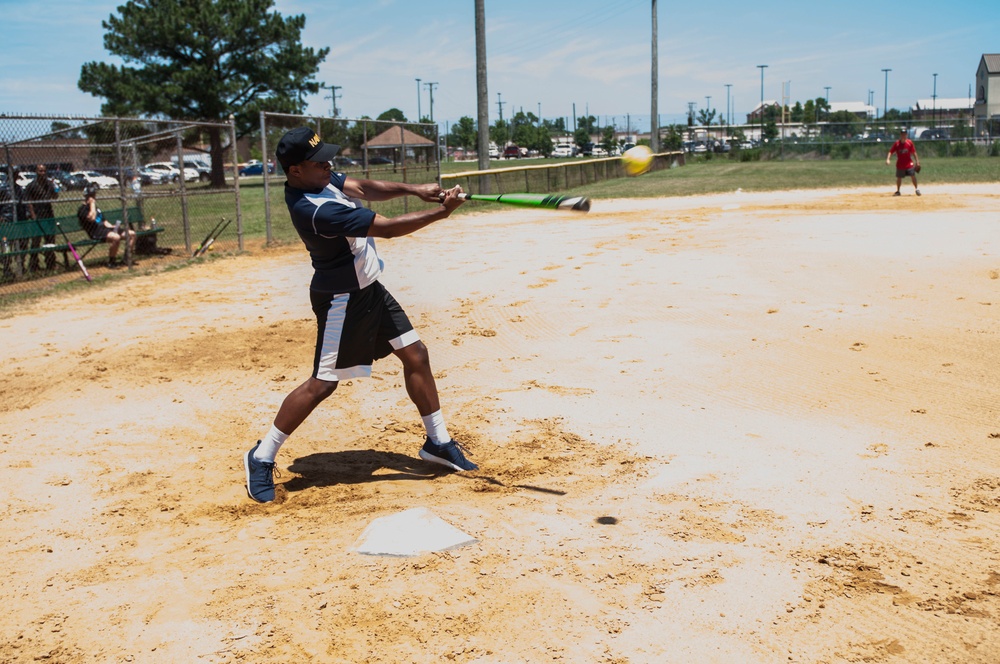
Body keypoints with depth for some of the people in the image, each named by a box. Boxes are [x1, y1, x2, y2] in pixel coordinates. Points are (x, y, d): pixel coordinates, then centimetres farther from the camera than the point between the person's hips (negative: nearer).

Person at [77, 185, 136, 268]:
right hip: (96, 233, -9)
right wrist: (92, 204, -9)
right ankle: (111, 262, -24)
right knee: (116, 237, -38)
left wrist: (112, 226, 7)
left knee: (132, 233, -2)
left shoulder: (96, 208, 25)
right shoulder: (82, 209, -2)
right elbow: (91, 218, -20)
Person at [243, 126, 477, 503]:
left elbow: (365, 189, 1)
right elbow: (388, 228, -28)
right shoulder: (316, 210, -30)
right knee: (324, 382, -6)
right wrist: (442, 212, -22)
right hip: (342, 299, -10)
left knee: (415, 355, 9)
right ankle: (261, 458, 8)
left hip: (367, 288, 10)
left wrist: (413, 189, -15)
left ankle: (437, 442, 22)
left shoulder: (316, 180, -1)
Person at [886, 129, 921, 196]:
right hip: (900, 164, 0)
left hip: (909, 163, 0)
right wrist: (887, 159, -25)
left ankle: (916, 189, 6)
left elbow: (913, 152, 3)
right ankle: (897, 191, 22)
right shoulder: (896, 144, -6)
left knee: (913, 175, -8)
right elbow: (891, 152, -9)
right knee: (899, 178, 8)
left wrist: (917, 161, 1)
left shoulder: (909, 142, -4)